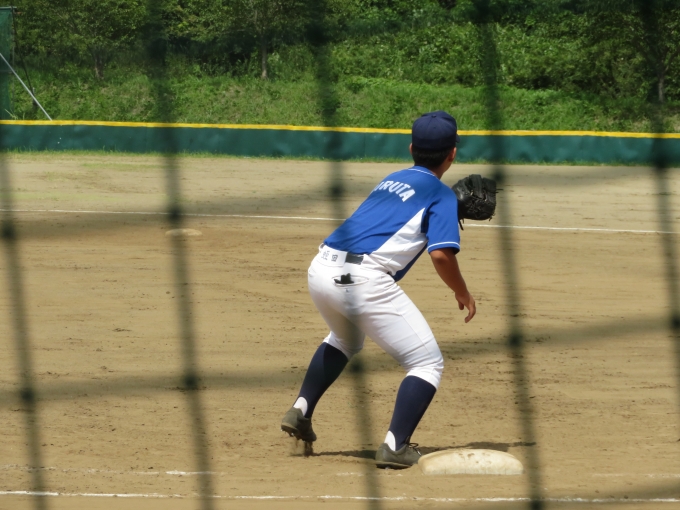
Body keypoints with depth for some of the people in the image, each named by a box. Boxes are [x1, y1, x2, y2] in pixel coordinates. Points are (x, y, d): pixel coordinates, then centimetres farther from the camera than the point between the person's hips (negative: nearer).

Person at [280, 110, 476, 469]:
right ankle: (394, 447, -11)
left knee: (345, 339, 38)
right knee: (427, 363, 4)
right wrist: (462, 293, 8)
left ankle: (300, 411, 29)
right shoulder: (442, 195, 5)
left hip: (321, 270, 7)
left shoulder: (391, 181, 25)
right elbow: (441, 254, -8)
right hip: (363, 279, -7)